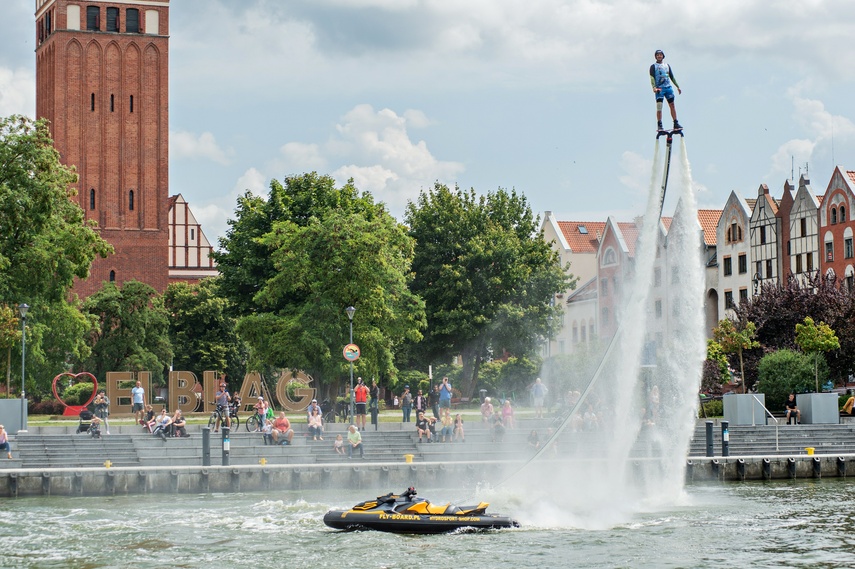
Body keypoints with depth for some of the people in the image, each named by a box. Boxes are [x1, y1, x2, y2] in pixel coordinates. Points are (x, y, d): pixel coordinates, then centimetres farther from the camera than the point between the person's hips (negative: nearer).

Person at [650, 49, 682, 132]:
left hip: (668, 88, 4)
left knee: (672, 105, 1)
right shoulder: (653, 66, 5)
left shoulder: (667, 66, 19)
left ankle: (676, 124, 2)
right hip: (659, 88, -4)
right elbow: (652, 78, -6)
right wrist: (654, 87, -22)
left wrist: (678, 87, 18)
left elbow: (672, 77, 23)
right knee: (659, 107, -10)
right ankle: (659, 125, -9)